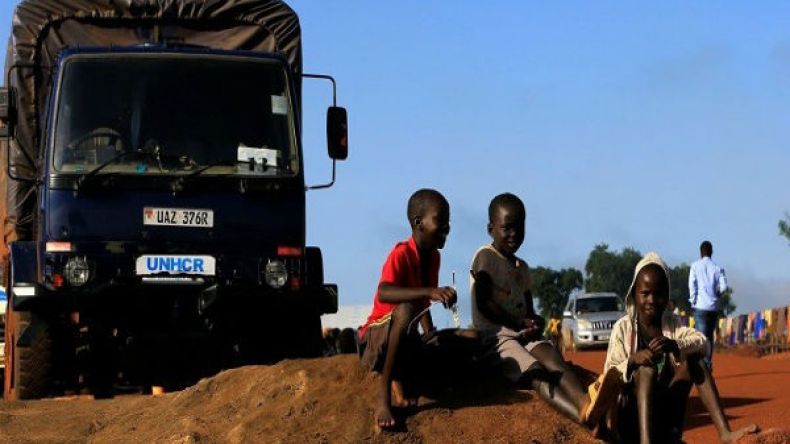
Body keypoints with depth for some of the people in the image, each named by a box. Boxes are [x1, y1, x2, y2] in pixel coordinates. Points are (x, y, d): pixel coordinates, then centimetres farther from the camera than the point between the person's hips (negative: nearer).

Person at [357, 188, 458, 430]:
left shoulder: (433, 256, 5)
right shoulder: (401, 254, -20)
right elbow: (383, 294, -38)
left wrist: (430, 333, -2)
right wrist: (430, 291, -48)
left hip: (405, 340, 8)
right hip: (377, 337, -7)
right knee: (405, 310, -40)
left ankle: (399, 381, 1)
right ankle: (383, 397, -34)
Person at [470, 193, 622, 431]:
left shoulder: (521, 267, 23)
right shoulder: (485, 257, 0)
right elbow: (483, 304, -9)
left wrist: (535, 322, -5)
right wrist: (520, 323, -15)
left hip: (524, 335, 7)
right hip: (495, 336, -7)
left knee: (553, 357, -30)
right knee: (535, 373, -34)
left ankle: (585, 402, -63)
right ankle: (584, 416, -64)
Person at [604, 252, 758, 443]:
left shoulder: (672, 325, 7)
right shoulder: (623, 327, -3)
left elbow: (702, 341, -12)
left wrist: (675, 345, -31)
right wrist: (632, 361, -30)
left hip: (663, 417, 4)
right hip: (631, 417, -3)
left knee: (692, 359, -12)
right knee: (647, 368, -28)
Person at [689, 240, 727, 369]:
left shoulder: (695, 266, 1)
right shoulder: (717, 268, 5)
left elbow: (692, 285, -7)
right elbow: (723, 287, -3)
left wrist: (693, 300, 2)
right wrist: (716, 295, 14)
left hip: (700, 306, -2)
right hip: (714, 306, 3)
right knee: (710, 335, 15)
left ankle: (705, 363, -22)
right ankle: (708, 363, 14)